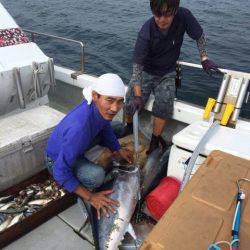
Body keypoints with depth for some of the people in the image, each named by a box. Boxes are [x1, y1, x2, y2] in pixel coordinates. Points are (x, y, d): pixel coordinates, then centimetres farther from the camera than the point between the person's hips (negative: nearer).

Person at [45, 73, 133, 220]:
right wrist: (90, 197, -30)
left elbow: (104, 128, 4)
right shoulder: (79, 128, -44)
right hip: (58, 159, -7)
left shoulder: (102, 108, -22)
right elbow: (61, 172, -34)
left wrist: (119, 150, -2)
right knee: (96, 175, -36)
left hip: (80, 147, 8)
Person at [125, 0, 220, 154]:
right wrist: (137, 96, -37)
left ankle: (155, 141, -6)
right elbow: (137, 66, -28)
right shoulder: (146, 33, -25)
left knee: (165, 103, -25)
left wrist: (204, 59, -6)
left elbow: (200, 36, 0)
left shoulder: (183, 16, -19)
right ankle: (129, 128, 13)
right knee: (131, 104, -20)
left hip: (167, 74, 1)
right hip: (146, 72, -1)